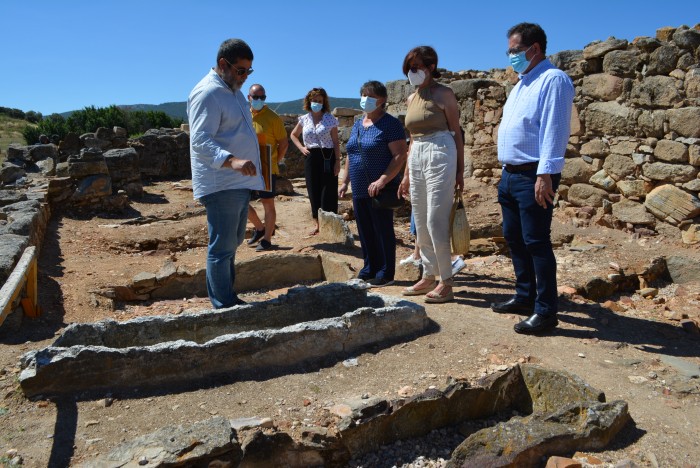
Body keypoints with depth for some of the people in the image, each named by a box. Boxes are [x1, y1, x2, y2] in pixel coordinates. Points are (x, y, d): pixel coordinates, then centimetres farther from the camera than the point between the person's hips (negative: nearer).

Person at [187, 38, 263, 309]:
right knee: (222, 248, -4)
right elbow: (200, 141, -25)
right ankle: (225, 306, 5)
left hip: (239, 182, 10)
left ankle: (227, 299, 30)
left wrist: (242, 164, 27)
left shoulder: (233, 91, 17)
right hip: (221, 185, -10)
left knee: (232, 243, 17)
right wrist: (232, 161, -40)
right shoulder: (207, 93, -15)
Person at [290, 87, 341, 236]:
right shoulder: (304, 119, 8)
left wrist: (337, 161, -7)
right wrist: (301, 148, 6)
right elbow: (293, 135, 22)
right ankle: (317, 224, 18)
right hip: (311, 157, 4)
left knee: (328, 191, -3)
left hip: (327, 157, -3)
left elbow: (335, 142, -1)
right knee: (313, 191, 7)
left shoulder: (330, 119, -1)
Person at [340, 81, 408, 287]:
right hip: (359, 190, 8)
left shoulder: (390, 124, -8)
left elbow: (400, 156, -16)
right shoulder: (358, 124, 16)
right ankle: (369, 270, 24)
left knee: (383, 231, 1)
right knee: (365, 232, 13)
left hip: (379, 190, -7)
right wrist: (345, 181, 17)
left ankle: (385, 273, 11)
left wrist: (382, 181, -24)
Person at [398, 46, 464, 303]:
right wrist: (407, 173, 18)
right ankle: (428, 276, 20)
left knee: (436, 220, -10)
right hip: (416, 156, 8)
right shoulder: (412, 98, 16)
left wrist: (460, 171, -8)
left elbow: (456, 133, -3)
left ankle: (446, 282, -1)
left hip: (440, 154, -7)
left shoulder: (443, 94, -3)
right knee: (420, 222, 9)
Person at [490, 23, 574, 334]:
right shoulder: (521, 84, 20)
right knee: (514, 239, 14)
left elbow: (554, 130, -19)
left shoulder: (553, 80, -9)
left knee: (536, 242, -6)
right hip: (510, 174, 10)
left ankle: (545, 311, 2)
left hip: (533, 176, -10)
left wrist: (545, 174, -25)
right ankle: (525, 297, 26)